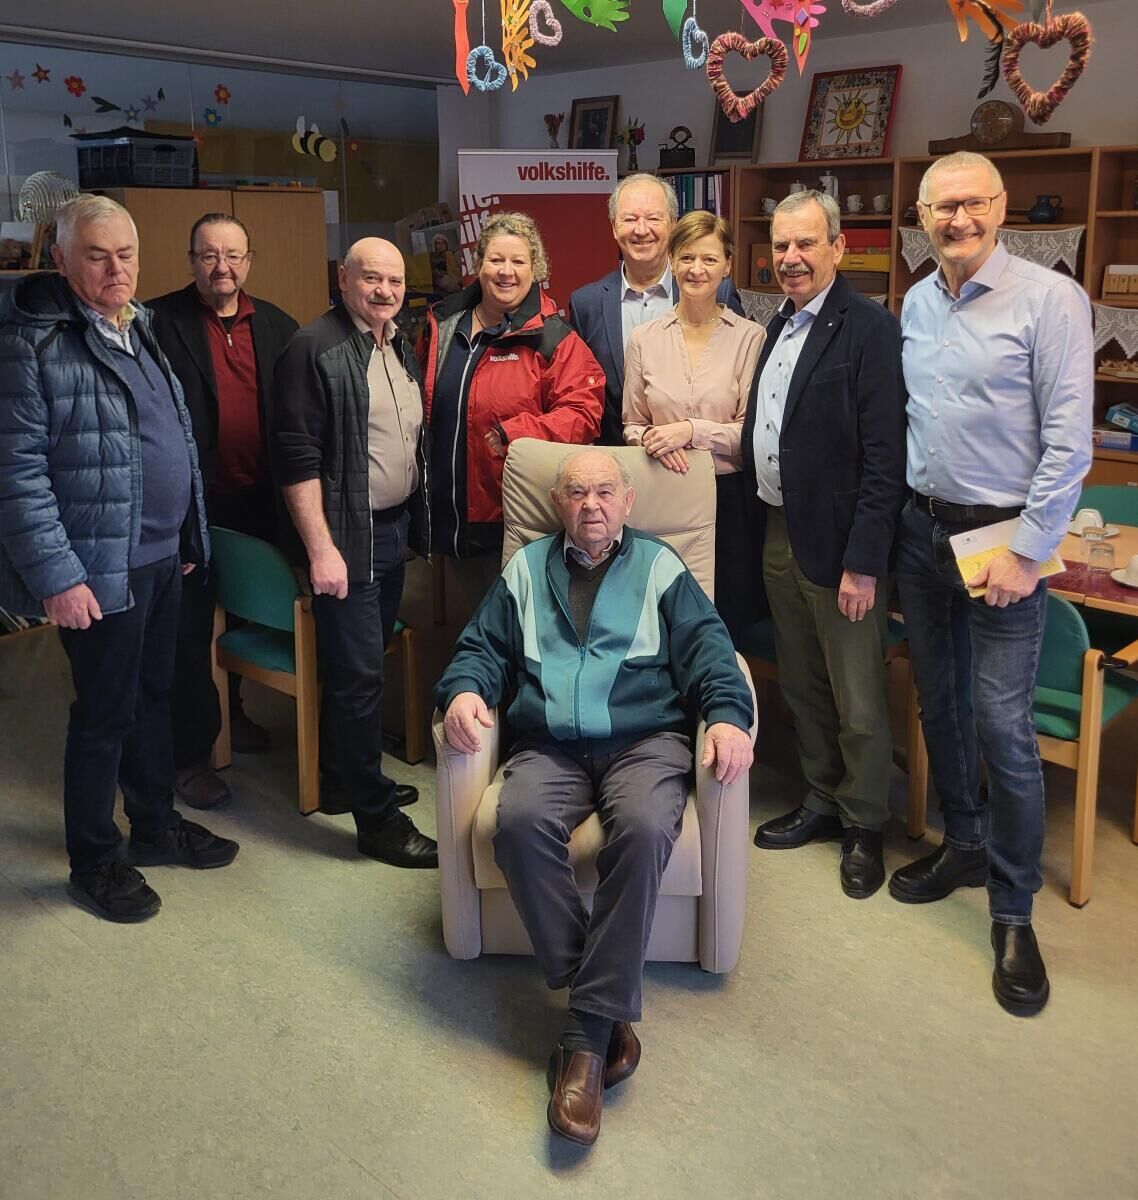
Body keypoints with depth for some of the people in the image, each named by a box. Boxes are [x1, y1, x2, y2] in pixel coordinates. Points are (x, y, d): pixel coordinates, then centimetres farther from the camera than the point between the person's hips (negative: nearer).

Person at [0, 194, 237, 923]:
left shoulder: (141, 331, 11)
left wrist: (190, 537, 15)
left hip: (163, 557, 7)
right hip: (100, 569, -7)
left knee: (155, 696, 18)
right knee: (107, 713, 5)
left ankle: (156, 824, 36)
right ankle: (94, 860, 23)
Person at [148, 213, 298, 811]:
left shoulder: (276, 325, 6)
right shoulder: (160, 321, -8)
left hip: (258, 499, 5)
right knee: (190, 628, 5)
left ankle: (231, 709, 43)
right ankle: (190, 754, 17)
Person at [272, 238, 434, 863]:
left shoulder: (401, 349, 12)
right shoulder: (314, 349, -13)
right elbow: (297, 457, -18)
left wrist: (418, 522, 16)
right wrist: (321, 548, -21)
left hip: (394, 528, 8)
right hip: (346, 538, -8)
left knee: (361, 665, 17)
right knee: (359, 674, -3)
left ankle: (343, 781, 33)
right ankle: (376, 816, 7)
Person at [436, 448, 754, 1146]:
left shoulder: (660, 568, 17)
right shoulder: (526, 572, 23)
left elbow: (707, 648, 7)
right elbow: (482, 648, 18)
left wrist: (728, 714, -13)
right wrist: (463, 690, -6)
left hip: (644, 741, -1)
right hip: (550, 748, 2)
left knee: (645, 829, -34)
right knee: (521, 821, -32)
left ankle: (586, 1034, -27)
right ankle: (611, 1010, -24)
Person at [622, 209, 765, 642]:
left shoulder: (750, 337, -2)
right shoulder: (644, 339, 6)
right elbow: (631, 426, 12)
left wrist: (691, 431, -18)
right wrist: (652, 439, -10)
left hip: (726, 495, -2)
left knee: (725, 621, 5)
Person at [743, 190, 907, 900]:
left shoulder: (869, 329, -14)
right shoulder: (781, 324, 12)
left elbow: (885, 460, -19)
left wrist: (863, 564, -20)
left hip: (838, 544, -8)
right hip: (778, 533, 8)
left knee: (859, 703, 5)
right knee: (802, 688, 19)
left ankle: (864, 828, 23)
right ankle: (822, 803, 36)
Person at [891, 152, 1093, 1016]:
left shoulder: (1050, 299, -10)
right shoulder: (916, 304, 9)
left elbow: (1068, 442, -14)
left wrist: (1026, 554, -16)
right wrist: (898, 508, 8)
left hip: (1002, 537, -6)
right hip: (921, 528, 6)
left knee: (1002, 724, -5)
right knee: (939, 703, 15)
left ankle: (1014, 912, 11)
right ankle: (964, 846, 34)